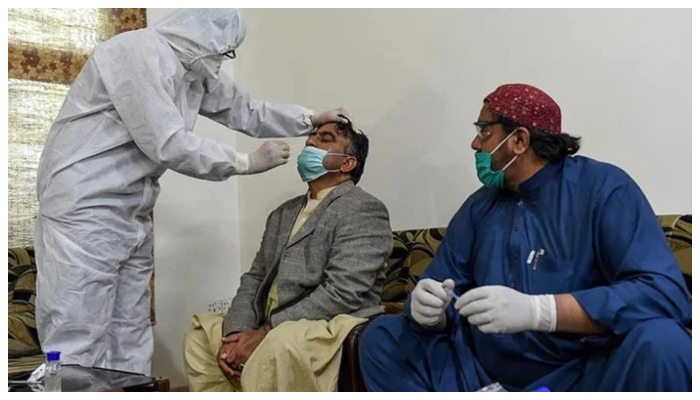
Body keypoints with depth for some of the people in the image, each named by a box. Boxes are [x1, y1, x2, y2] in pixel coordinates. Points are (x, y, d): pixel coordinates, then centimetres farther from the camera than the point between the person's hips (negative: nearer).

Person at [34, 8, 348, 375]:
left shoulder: (196, 71, 11)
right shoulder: (139, 53, -17)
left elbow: (245, 109, 21)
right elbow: (168, 145, -22)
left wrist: (310, 119, 15)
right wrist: (247, 162, -13)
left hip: (133, 216, 9)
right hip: (85, 208, -9)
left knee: (130, 339, 10)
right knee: (79, 343, -7)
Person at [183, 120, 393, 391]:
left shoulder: (364, 210, -8)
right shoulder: (282, 214, 19)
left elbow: (342, 292, -18)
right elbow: (254, 279, 14)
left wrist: (265, 333, -19)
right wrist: (235, 333, -6)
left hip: (333, 328, -8)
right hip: (274, 330, 9)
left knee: (278, 345, -35)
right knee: (200, 334, 4)